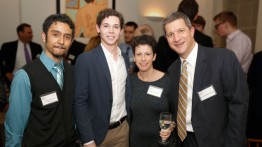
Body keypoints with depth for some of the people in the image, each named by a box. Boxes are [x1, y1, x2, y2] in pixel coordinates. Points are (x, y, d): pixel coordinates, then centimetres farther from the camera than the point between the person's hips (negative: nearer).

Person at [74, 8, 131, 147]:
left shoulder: (125, 58, 3)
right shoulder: (85, 59, -14)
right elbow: (79, 102, -14)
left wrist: (129, 122, 9)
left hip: (123, 128, 5)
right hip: (97, 131, -4)